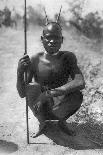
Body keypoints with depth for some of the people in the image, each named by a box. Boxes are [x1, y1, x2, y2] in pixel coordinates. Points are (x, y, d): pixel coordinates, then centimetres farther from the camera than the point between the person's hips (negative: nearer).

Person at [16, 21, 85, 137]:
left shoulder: (68, 57, -13)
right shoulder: (35, 60, -14)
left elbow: (80, 83, -31)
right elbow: (22, 94, -13)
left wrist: (48, 94, -39)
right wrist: (20, 73, -35)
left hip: (59, 108, 0)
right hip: (40, 108, 0)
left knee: (77, 95, -29)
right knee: (32, 88, -29)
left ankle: (62, 121, 4)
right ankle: (41, 122, 0)